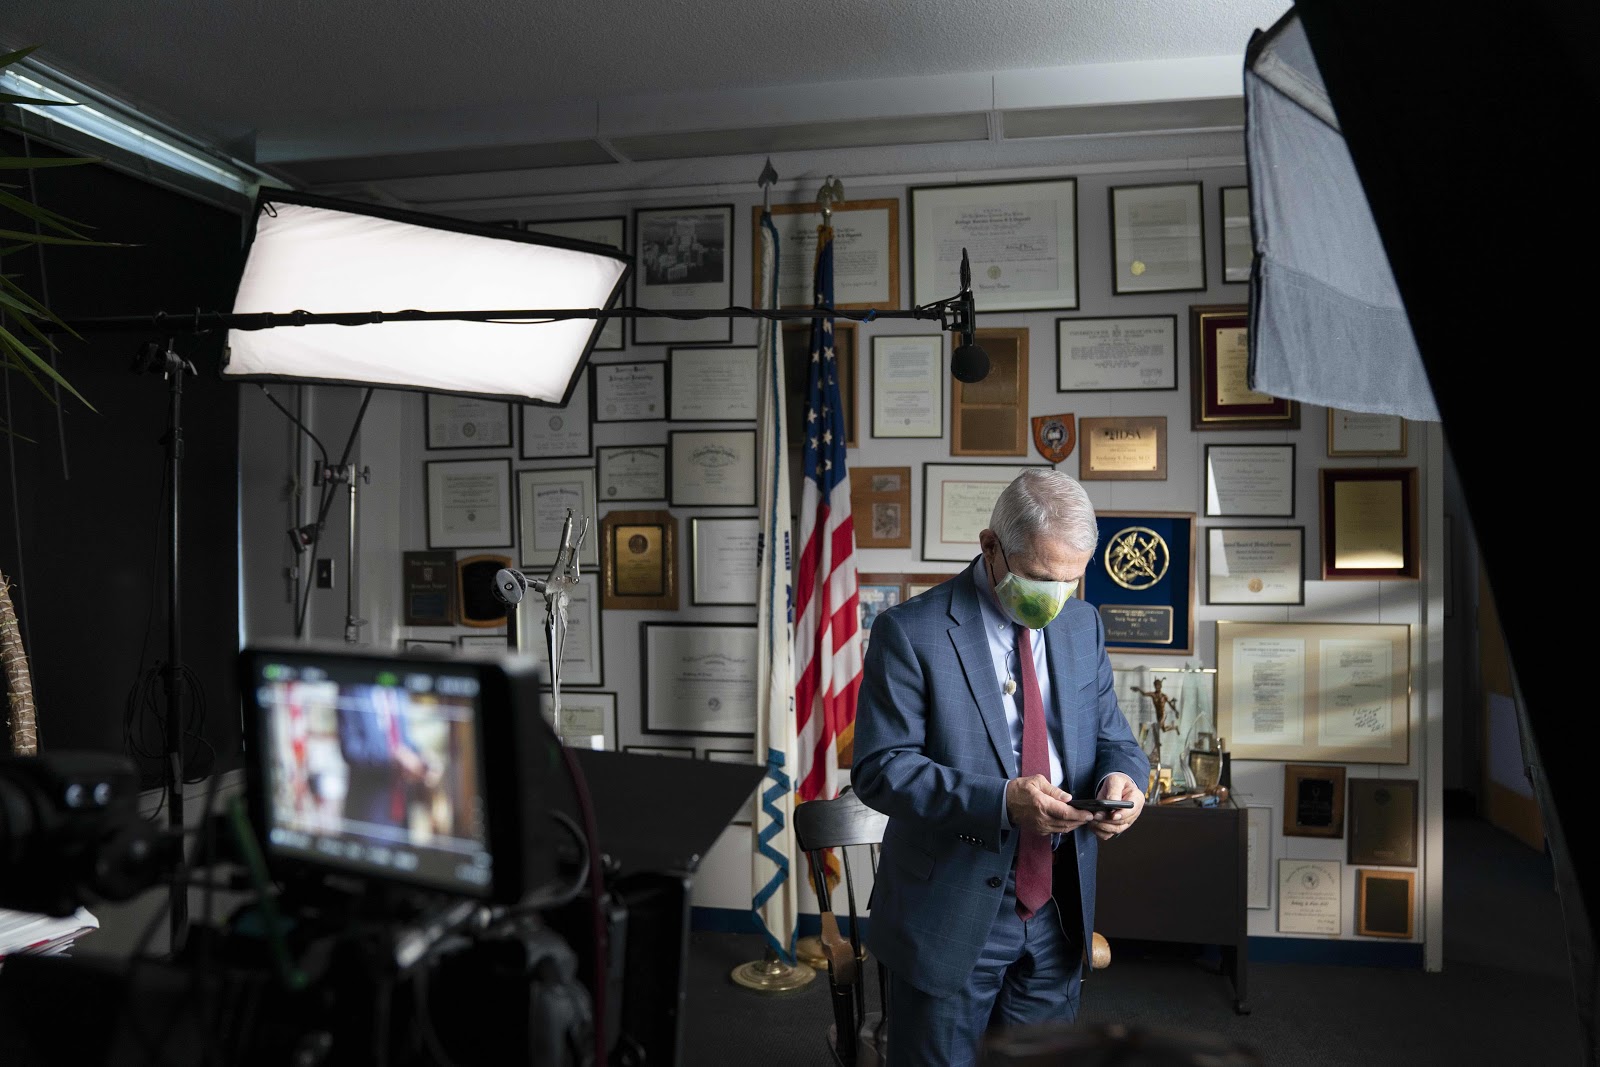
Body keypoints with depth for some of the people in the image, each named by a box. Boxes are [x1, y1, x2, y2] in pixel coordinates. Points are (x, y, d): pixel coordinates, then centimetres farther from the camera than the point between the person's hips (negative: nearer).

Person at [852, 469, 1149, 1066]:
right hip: (952, 918, -5)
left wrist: (1123, 774, -13)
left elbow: (1110, 736, 11)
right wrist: (1000, 801, -29)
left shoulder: (1083, 625, 4)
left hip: (1057, 912, 5)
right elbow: (880, 768, -17)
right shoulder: (910, 633, -14)